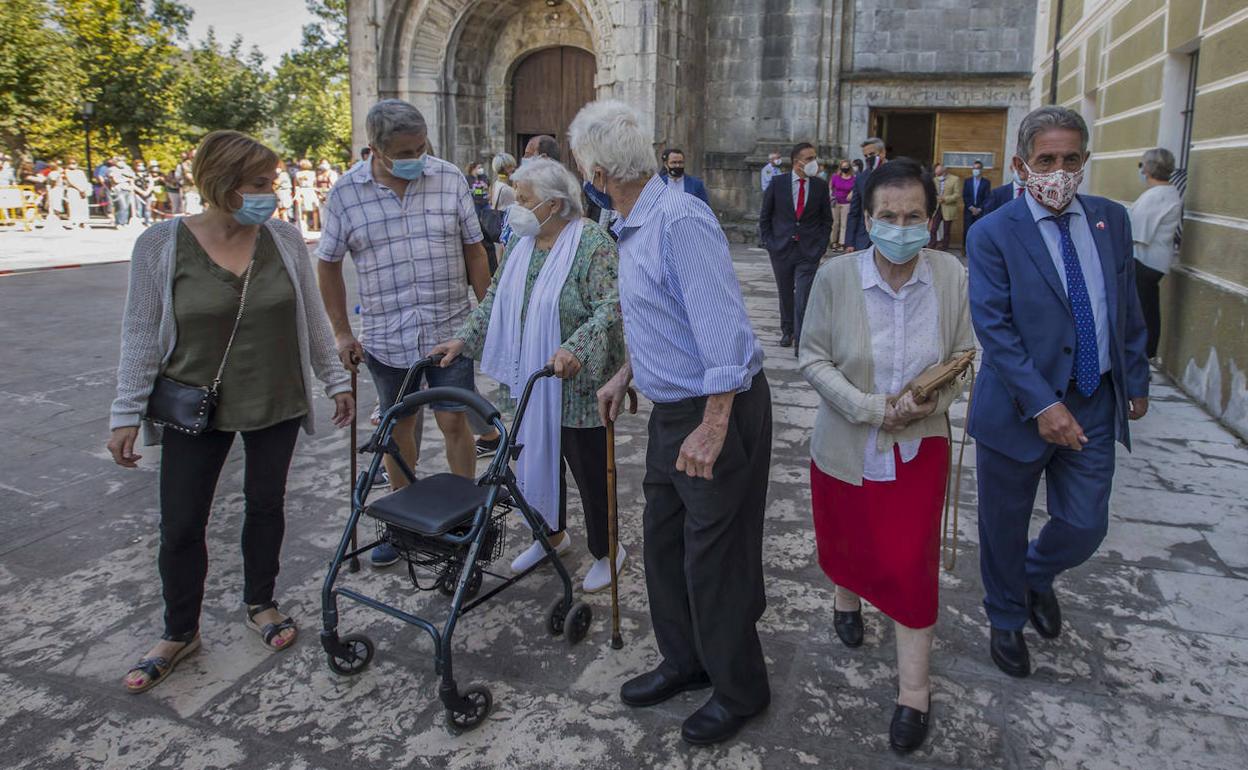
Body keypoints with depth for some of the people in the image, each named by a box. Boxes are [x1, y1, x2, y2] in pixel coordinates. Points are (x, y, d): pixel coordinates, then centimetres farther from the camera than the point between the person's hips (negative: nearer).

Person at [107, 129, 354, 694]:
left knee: (265, 505, 14)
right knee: (181, 526, 5)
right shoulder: (162, 245, -10)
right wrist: (127, 414, -4)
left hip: (275, 405, 2)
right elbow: (141, 334, -5)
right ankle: (179, 634, 26)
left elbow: (311, 318, 6)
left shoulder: (285, 239, -4)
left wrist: (336, 381, 8)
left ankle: (260, 604, 36)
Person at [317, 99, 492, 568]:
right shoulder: (346, 192, -4)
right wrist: (342, 333, 2)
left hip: (450, 330, -1)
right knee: (399, 426, 12)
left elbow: (474, 251, 3)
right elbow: (328, 265, 5)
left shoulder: (450, 179, -3)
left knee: (454, 421, 1)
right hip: (386, 336, 1)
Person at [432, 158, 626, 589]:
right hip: (529, 381, 7)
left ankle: (606, 551, 24)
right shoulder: (520, 243, 7)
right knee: (537, 458, 17)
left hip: (576, 384, -7)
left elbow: (611, 306, -25)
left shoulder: (593, 243, -16)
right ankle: (552, 535, 39)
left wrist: (574, 348, -38)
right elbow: (496, 298, 14)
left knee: (589, 468, 5)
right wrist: (464, 339, 5)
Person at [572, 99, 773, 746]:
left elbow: (724, 327, -27)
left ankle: (739, 691, 26)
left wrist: (712, 428, -27)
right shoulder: (633, 226, 11)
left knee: (714, 559, 4)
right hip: (670, 408, 10)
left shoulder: (680, 220, -22)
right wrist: (625, 375, 24)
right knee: (662, 543, 18)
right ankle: (685, 662, 39)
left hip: (717, 410, -10)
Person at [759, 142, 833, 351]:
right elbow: (765, 217, 5)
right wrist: (770, 244, -1)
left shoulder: (820, 186, 2)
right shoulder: (777, 183, -1)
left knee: (803, 298, -10)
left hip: (809, 252, -1)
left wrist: (821, 247, 0)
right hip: (781, 249, 1)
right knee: (785, 295, 14)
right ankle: (787, 331, 33)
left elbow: (827, 220, 9)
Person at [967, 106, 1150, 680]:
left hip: (1094, 405, 4)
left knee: (1086, 527, 9)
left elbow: (1127, 308, 12)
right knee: (1004, 529, 12)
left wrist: (1136, 380, 13)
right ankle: (1007, 618, 38)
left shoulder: (1112, 220, 4)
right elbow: (994, 328, -18)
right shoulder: (993, 235, -11)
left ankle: (1037, 577, 43)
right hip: (1020, 410, -4)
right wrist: (1042, 404, -23)